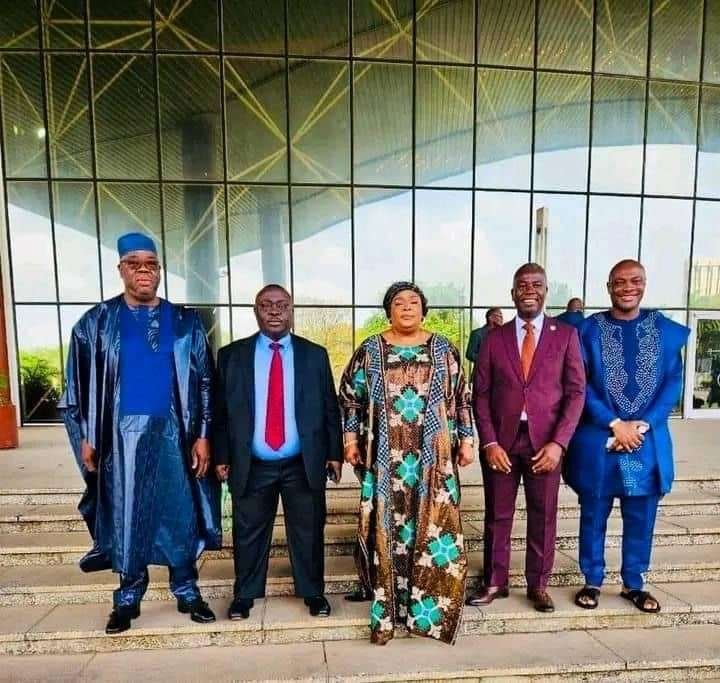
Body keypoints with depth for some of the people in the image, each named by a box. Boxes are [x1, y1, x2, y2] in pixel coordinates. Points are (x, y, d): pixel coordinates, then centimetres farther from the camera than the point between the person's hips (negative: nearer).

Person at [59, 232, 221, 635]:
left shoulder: (185, 323, 3)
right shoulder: (97, 323, 3)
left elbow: (204, 382, 2)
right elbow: (80, 385, 5)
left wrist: (202, 435, -3)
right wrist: (86, 438, 0)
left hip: (174, 433, 0)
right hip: (122, 434, 0)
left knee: (181, 513, 8)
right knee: (127, 516, 10)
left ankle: (187, 591, 25)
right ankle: (128, 597, 29)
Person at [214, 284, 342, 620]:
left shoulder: (314, 354, 2)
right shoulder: (232, 354, 1)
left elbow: (330, 408, 3)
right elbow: (220, 410, 2)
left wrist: (334, 452, 0)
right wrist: (222, 456, -1)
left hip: (304, 465, 0)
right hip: (251, 466, 0)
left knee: (308, 532, 13)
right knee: (248, 534, 15)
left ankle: (313, 593, 35)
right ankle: (244, 594, 38)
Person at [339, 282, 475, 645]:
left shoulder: (444, 350, 6)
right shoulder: (370, 350, 4)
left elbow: (461, 398, 8)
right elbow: (349, 396, 6)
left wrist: (465, 440, 3)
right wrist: (351, 438, -1)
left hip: (434, 456, 1)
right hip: (386, 457, 0)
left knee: (433, 525, 4)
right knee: (386, 527, 5)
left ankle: (429, 604, 22)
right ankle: (387, 606, 20)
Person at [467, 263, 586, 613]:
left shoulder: (566, 335, 2)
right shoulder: (494, 338, 4)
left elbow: (576, 391, -1)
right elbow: (481, 394, 2)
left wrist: (558, 443, -10)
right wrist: (489, 442, -7)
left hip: (545, 442, 0)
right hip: (501, 441, 1)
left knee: (543, 516, 11)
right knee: (497, 515, 11)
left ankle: (538, 585, 30)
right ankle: (494, 582, 28)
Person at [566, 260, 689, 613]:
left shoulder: (669, 331, 3)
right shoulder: (588, 329, -3)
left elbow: (673, 384, 1)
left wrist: (641, 425, -11)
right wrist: (614, 424, -13)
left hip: (648, 440, 2)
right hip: (598, 438, -2)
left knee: (641, 517, 13)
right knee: (594, 514, 10)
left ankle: (633, 583, 32)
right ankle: (592, 581, 27)